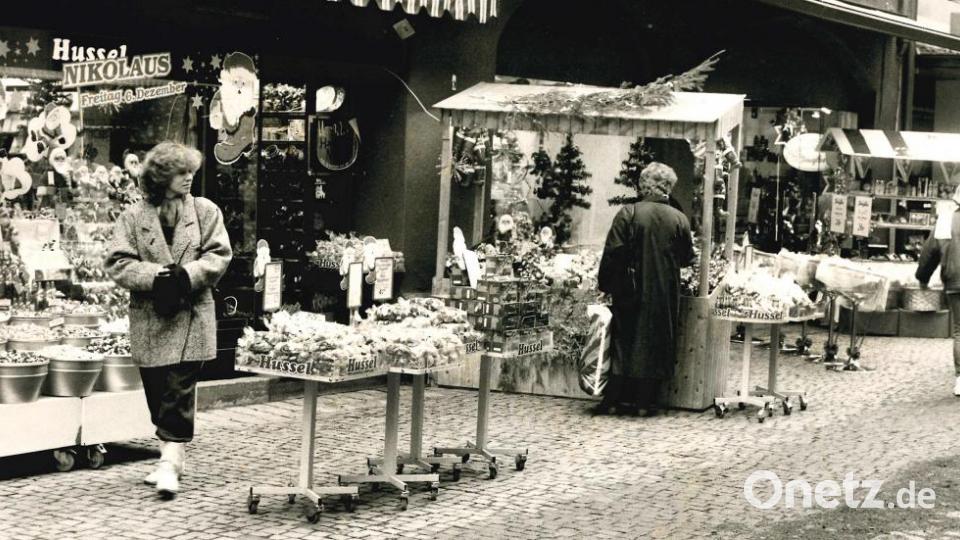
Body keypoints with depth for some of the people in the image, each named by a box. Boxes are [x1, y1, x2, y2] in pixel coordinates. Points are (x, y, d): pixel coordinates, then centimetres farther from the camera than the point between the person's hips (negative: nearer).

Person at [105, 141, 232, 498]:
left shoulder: (206, 211, 5)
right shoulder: (133, 217, 4)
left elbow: (219, 255, -2)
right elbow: (118, 263, -3)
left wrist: (186, 275, -18)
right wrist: (156, 275, -18)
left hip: (191, 317, -2)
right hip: (149, 318, 2)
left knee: (179, 391, -9)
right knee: (157, 392, 9)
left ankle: (171, 464, -11)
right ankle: (172, 457, 23)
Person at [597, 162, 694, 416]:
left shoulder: (628, 214, -10)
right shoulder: (680, 219, -4)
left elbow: (613, 253, -10)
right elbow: (687, 257, 5)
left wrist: (605, 284, -1)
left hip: (631, 292, -1)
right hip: (665, 295, 1)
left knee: (625, 343, 8)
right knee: (656, 346, 8)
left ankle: (618, 398, 8)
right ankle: (646, 401, 9)